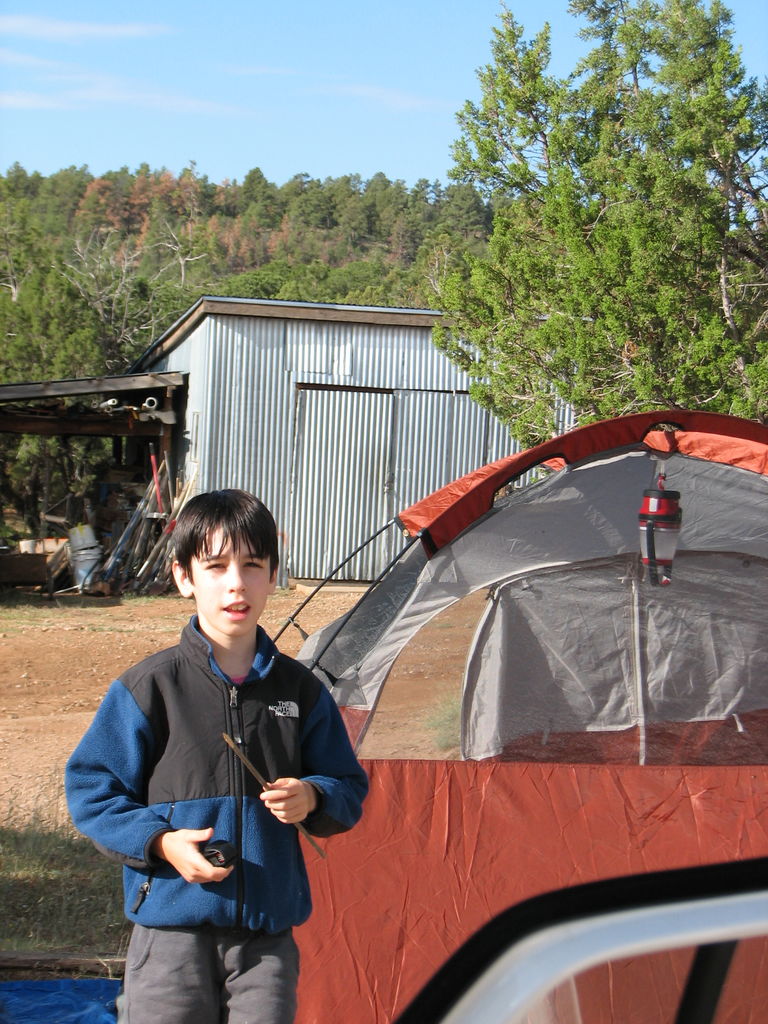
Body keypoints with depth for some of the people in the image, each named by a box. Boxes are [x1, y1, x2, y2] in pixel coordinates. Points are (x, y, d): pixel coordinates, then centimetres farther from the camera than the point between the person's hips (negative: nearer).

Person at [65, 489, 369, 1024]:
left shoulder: (300, 690, 5)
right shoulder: (150, 687, -4)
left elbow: (349, 789, 13)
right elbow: (92, 788, 1)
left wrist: (312, 798, -9)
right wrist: (159, 842, -12)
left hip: (269, 932, 2)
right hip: (173, 927, -2)